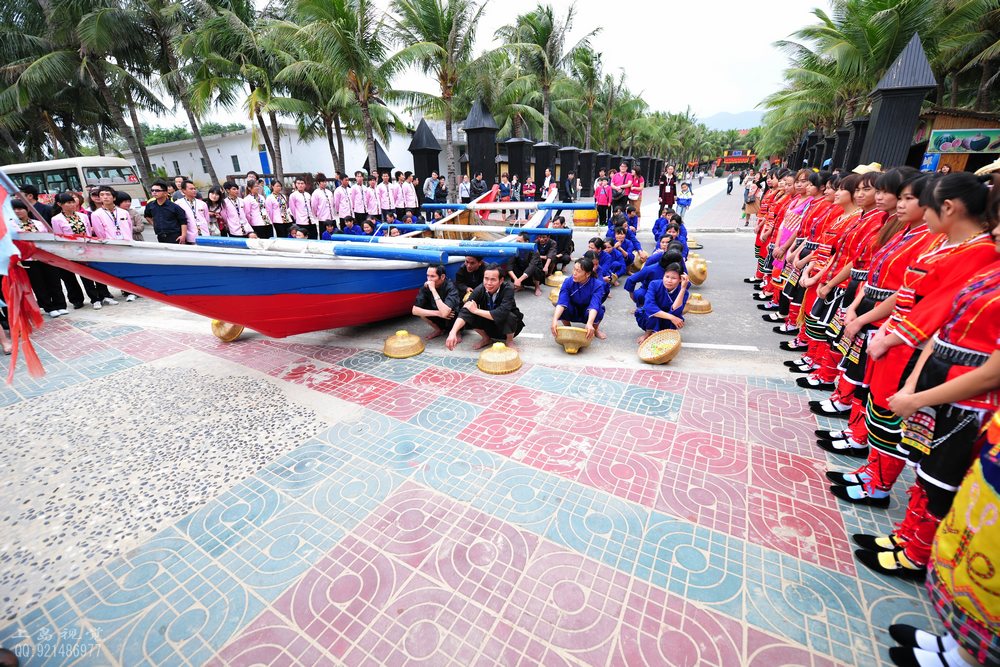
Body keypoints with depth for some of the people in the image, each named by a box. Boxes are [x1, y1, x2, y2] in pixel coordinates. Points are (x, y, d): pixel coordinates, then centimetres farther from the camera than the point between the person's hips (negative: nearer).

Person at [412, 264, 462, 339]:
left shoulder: (450, 287, -29)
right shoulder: (426, 286, -17)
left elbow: (445, 313, -44)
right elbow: (415, 310, -22)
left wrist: (433, 290, -40)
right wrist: (438, 313, -31)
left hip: (453, 319, -4)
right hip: (440, 318, 4)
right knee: (420, 309, -18)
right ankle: (439, 329, 6)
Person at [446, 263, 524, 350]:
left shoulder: (508, 289, -29)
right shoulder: (480, 290, -20)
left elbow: (501, 314, -42)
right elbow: (465, 312, -30)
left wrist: (476, 310, -32)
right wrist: (453, 333, -46)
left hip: (507, 325, -3)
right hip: (490, 325, 3)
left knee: (509, 316, -35)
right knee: (470, 316, -21)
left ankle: (509, 341, -4)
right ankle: (486, 338, 6)